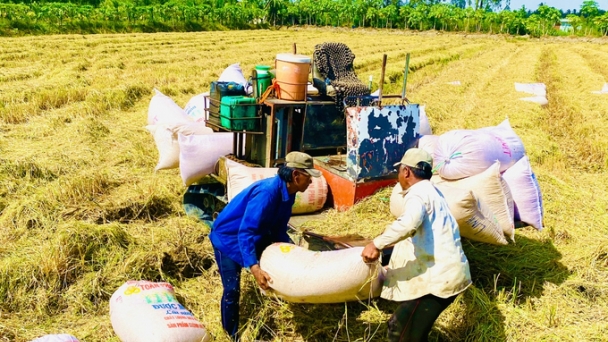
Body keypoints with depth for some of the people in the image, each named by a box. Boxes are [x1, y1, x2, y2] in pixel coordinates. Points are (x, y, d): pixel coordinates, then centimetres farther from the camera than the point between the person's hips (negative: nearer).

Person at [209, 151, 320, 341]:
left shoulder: (287, 193, -6)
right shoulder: (267, 192, -34)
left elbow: (278, 230, 4)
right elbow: (245, 232, -37)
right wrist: (254, 268, -45)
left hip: (254, 236, 9)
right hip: (228, 238, -9)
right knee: (232, 290, -10)